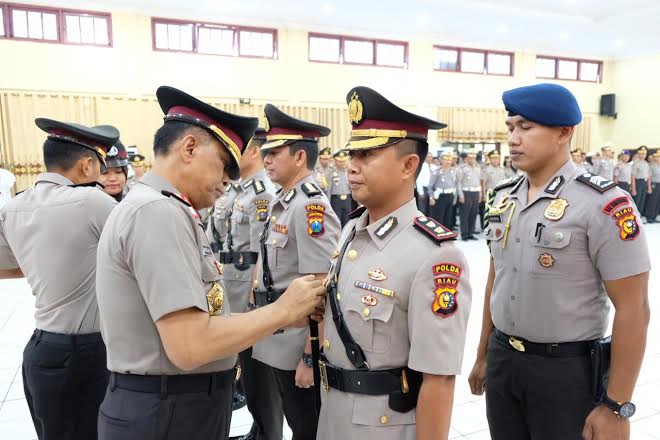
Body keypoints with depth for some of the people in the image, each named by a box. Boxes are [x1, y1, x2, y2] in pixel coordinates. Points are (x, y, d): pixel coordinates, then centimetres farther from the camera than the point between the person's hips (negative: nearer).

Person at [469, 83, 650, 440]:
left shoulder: (603, 203, -16)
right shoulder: (502, 198, 2)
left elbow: (632, 310, -14)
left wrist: (616, 406, -13)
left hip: (567, 368, -5)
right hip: (502, 360, 6)